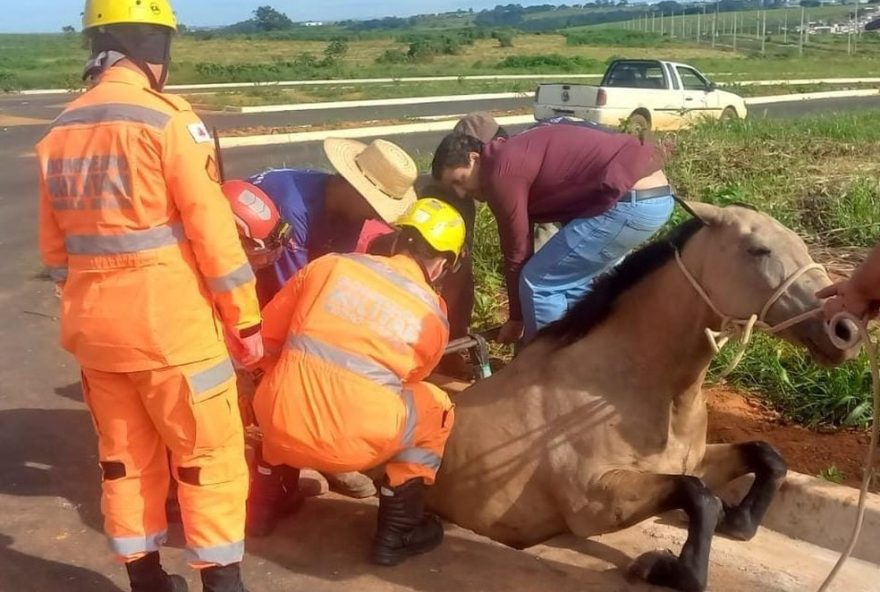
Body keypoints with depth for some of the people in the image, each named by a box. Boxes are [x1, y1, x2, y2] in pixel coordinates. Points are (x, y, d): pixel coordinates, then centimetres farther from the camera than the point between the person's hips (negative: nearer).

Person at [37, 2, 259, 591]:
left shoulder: (59, 132, 8)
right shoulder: (167, 118, -13)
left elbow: (55, 248, 13)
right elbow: (212, 229, -15)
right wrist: (245, 318, -7)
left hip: (93, 326, 7)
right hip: (170, 324, -7)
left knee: (125, 457, 17)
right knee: (211, 456, 6)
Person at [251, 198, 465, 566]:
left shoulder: (330, 265, 9)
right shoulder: (433, 315, 7)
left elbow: (267, 335, 16)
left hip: (280, 424, 3)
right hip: (354, 445, -3)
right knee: (436, 409, 22)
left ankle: (267, 500, 37)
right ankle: (396, 531, 20)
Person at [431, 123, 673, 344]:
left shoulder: (501, 173, -9)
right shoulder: (513, 157, 20)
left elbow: (517, 252, -2)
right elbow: (524, 241, 25)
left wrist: (516, 319, 12)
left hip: (631, 199, -10)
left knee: (539, 284, -1)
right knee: (574, 282, 23)